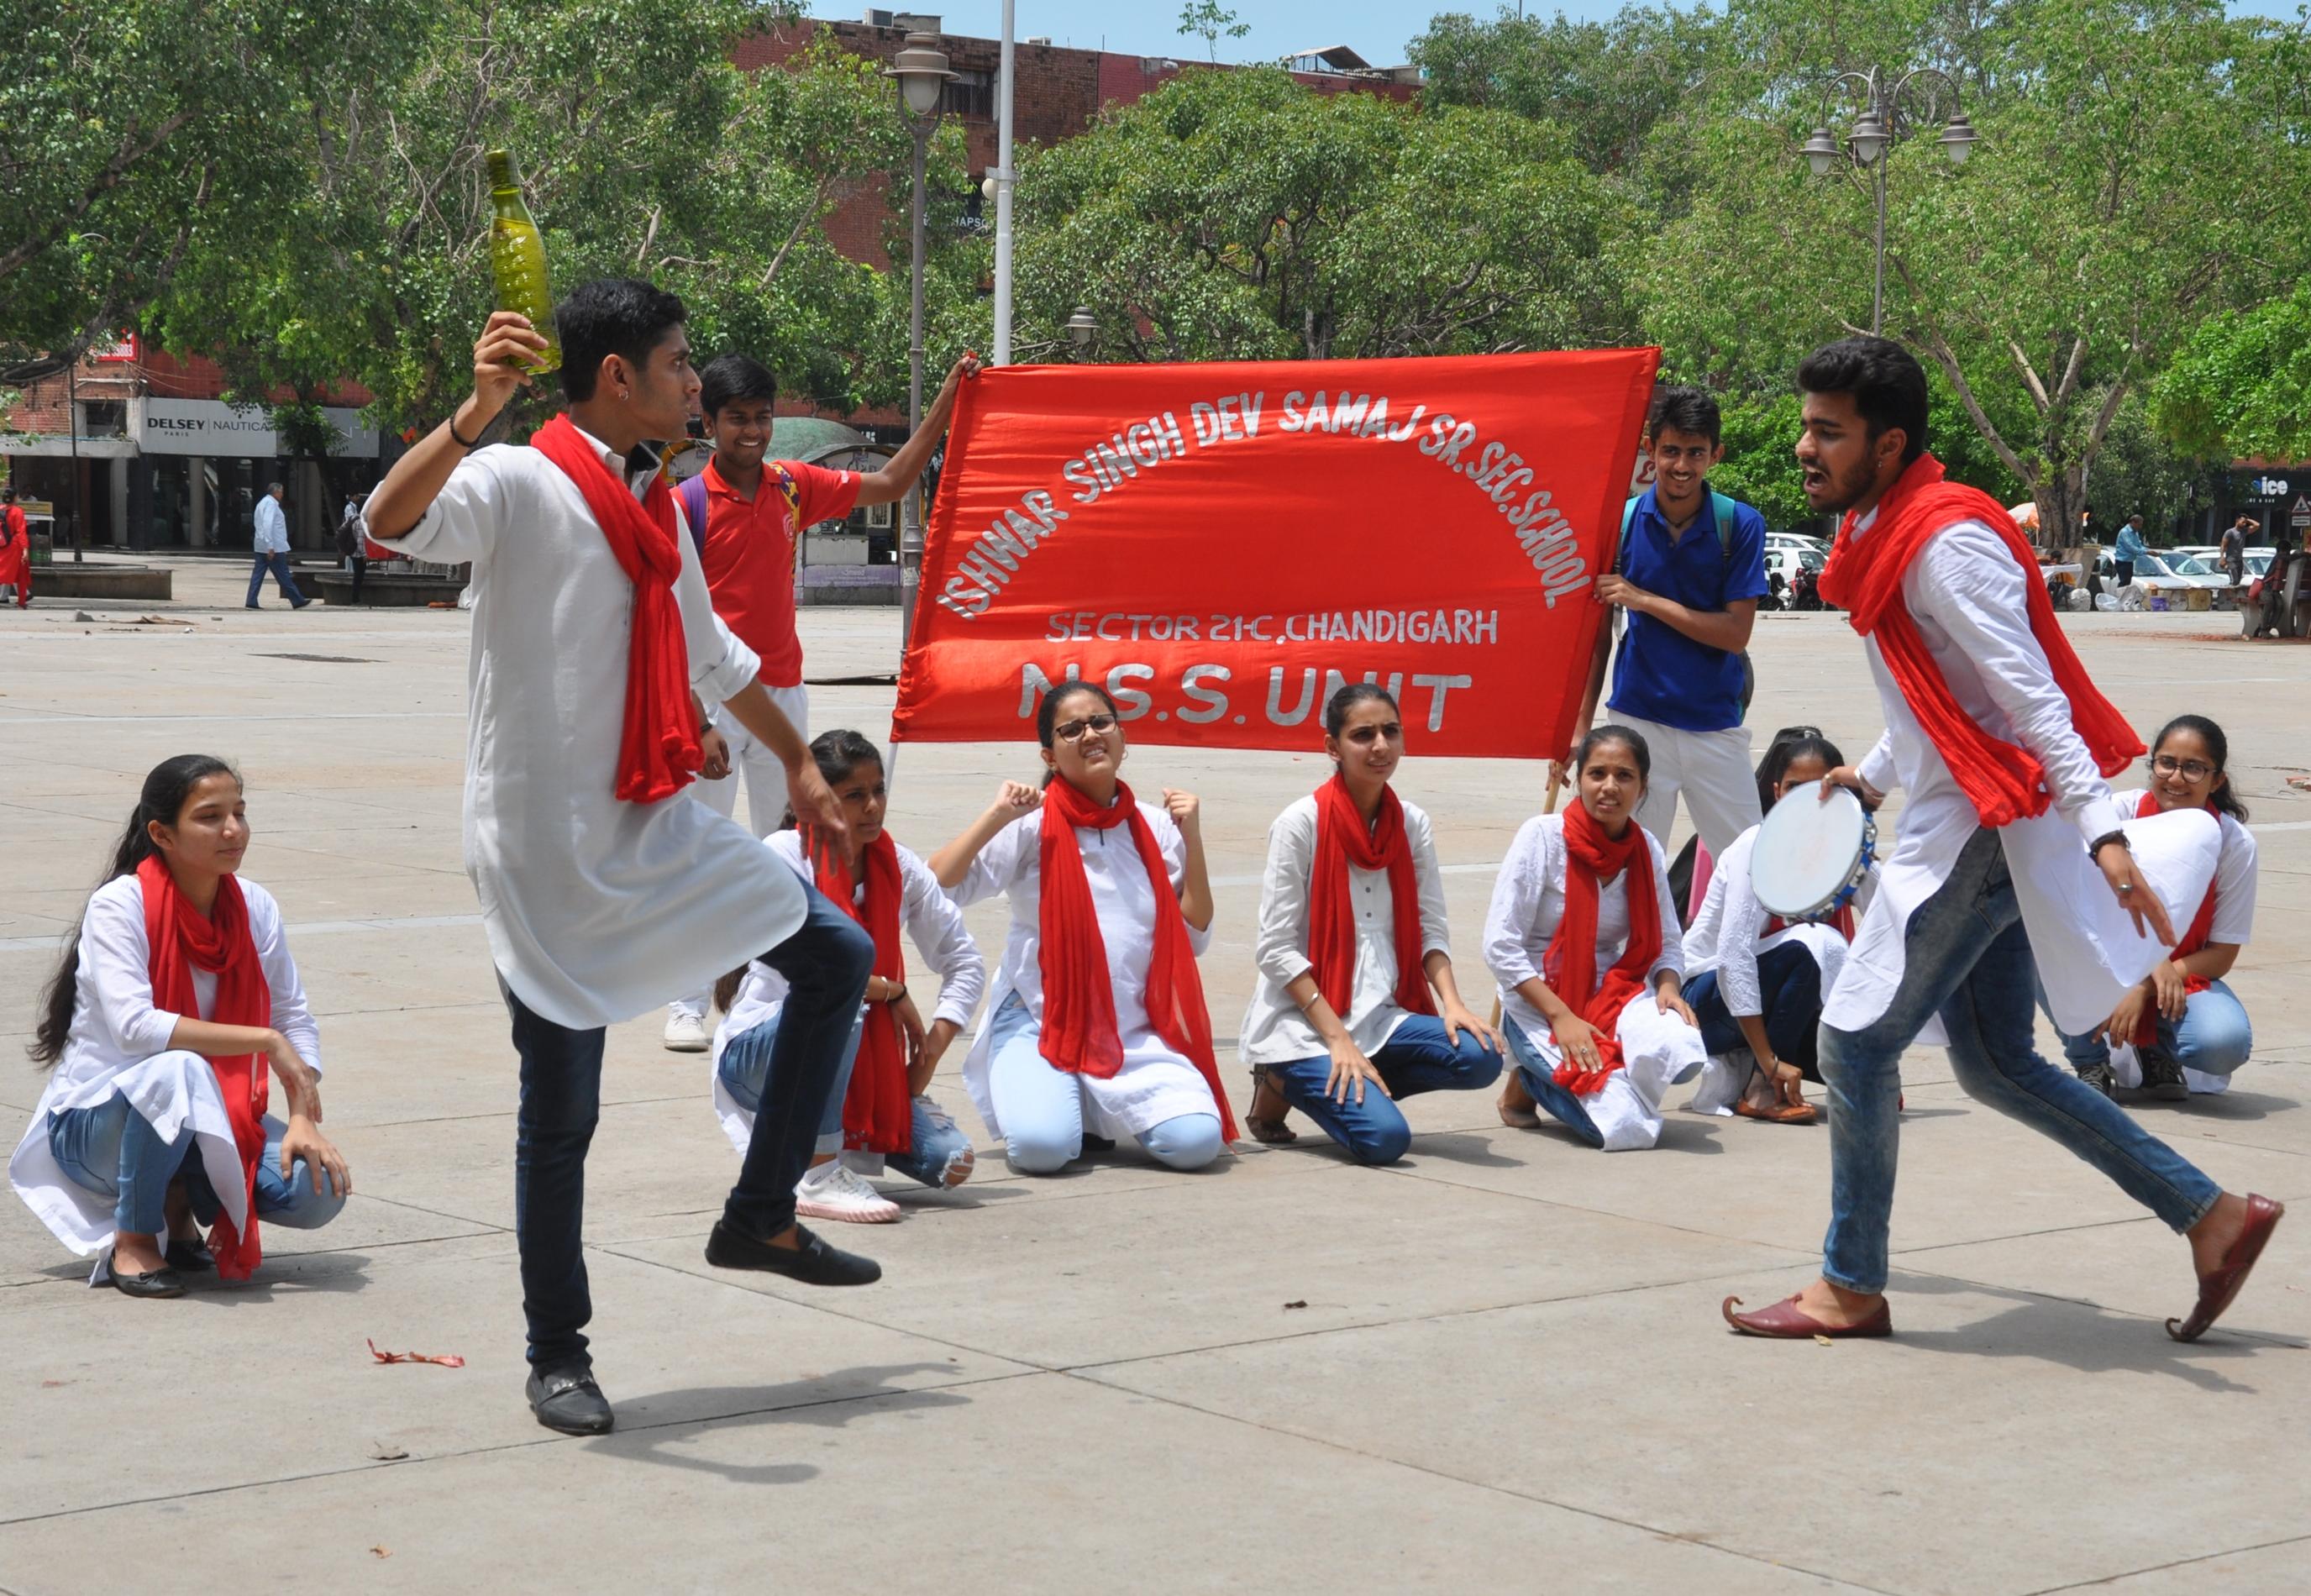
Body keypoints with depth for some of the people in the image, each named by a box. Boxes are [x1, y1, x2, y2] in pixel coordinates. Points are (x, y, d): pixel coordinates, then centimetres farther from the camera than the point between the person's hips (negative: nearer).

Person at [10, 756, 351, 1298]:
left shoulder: (254, 907, -2)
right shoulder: (119, 905, -18)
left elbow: (295, 1019, 1)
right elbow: (134, 1027, -30)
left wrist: (304, 1121, -15)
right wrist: (265, 1040, -30)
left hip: (199, 1122, 5)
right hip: (93, 1124, -5)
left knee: (320, 1189, -21)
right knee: (177, 1073, -39)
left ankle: (178, 1208, 9)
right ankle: (132, 1240, -14)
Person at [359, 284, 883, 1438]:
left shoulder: (653, 503, 13)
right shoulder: (518, 484, -11)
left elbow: (710, 652, 28)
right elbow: (389, 524, -31)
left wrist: (797, 760, 35)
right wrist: (475, 415, -46)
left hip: (656, 825, 8)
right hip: (548, 843, -8)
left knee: (836, 956, 8)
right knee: (561, 1112, -1)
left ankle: (759, 1217, 17)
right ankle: (557, 1354, 15)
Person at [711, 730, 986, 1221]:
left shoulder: (898, 865, 3)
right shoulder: (784, 854, -12)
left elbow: (965, 960, 8)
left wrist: (931, 1048, -4)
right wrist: (892, 991, -14)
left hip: (858, 1066, 6)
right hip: (758, 1052, -5)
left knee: (950, 1161, -14)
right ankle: (818, 1176, -27)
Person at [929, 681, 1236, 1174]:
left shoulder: (1155, 827, 8)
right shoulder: (1030, 826, -2)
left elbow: (1194, 936, 6)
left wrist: (1192, 839, -1)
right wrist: (995, 817, -17)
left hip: (1136, 1030, 3)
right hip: (1039, 1020, -3)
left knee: (1197, 1141, -20)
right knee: (1042, 1146, -29)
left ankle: (1104, 1110, 12)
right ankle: (1038, 1097, 9)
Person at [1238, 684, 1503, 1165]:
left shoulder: (1412, 824, 7)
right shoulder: (1301, 824, -9)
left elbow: (1430, 930, 5)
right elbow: (1277, 949, -11)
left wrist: (1452, 1003, -14)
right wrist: (1338, 1039, -18)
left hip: (1381, 1017, 6)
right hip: (1302, 1023, -5)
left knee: (1480, 1057, -21)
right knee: (1384, 1137, -25)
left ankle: (1350, 1085, 1)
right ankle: (1282, 1088, 4)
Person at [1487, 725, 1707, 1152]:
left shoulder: (1646, 848, 3)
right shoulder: (1543, 836, -11)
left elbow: (1665, 943, 9)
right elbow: (1500, 946, -14)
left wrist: (1668, 986, -14)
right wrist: (1561, 1017, -20)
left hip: (1614, 995, 4)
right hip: (1538, 1006, -4)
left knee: (1681, 1052, -30)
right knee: (1629, 1128, -23)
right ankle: (1530, 1084, 8)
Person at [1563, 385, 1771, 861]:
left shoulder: (1740, 525, -4)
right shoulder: (1620, 522, -1)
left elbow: (1736, 634, -9)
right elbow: (1597, 635, 4)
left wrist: (1646, 600, -15)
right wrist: (1578, 728, -2)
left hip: (1715, 727, 0)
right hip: (1637, 722, 1)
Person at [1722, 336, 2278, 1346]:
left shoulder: (1947, 544, -18)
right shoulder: (1885, 539, 12)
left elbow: (2033, 697, -24)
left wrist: (2101, 831, -31)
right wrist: (1873, 775, 32)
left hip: (1981, 833, -10)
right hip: (1959, 827, 10)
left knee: (1856, 1040, -4)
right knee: (1996, 1066, 13)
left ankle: (1850, 1288, 9)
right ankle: (2213, 1216, 18)